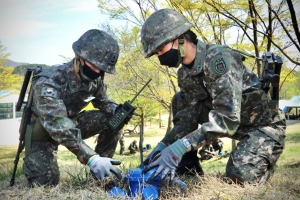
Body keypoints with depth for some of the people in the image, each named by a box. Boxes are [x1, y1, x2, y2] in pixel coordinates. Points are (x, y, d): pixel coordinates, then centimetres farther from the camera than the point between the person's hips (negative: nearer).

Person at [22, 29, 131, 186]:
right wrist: (92, 159, -54)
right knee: (45, 183, -21)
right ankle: (31, 160, 14)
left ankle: (102, 173, -1)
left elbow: (103, 101, 4)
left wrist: (117, 109, -22)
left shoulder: (95, 79, -14)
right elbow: (59, 127, -45)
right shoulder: (49, 82, -35)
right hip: (42, 129, -5)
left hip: (70, 122, 5)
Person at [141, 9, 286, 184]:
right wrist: (164, 145, -19)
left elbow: (227, 117, -39)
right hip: (234, 121, 7)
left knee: (239, 176, -27)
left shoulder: (218, 59, -30)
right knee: (180, 100, -5)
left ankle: (264, 160, 7)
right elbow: (188, 114, -4)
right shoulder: (184, 74, -4)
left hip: (264, 124, -7)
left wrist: (180, 147, -44)